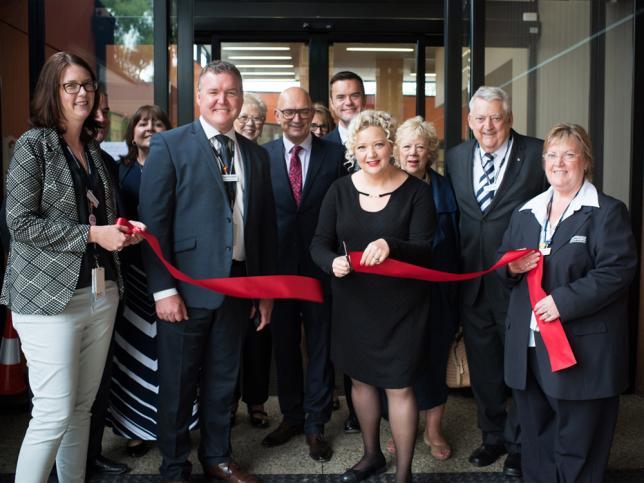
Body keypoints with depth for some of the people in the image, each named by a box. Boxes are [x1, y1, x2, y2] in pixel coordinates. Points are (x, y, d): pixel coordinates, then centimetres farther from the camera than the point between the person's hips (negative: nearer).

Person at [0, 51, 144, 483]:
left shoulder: (94, 150, 14)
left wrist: (124, 231, 1)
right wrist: (92, 234, -16)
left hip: (102, 293, 6)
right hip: (49, 295, -6)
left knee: (83, 405, 12)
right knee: (54, 413, -5)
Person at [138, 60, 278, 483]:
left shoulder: (256, 155, 10)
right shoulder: (169, 145, -4)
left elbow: (266, 226, 12)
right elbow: (154, 221, -9)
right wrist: (163, 289, -13)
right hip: (187, 285, -4)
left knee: (223, 379, 17)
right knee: (178, 383, 9)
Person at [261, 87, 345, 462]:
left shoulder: (335, 155, -1)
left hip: (322, 265, -1)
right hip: (278, 266, 1)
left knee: (320, 345, 8)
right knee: (284, 345, 14)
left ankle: (316, 425, 22)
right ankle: (291, 417, 31)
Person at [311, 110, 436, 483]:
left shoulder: (416, 191, -9)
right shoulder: (340, 190, 0)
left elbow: (424, 249, -16)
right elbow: (319, 243, -2)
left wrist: (390, 245, -36)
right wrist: (332, 263, -24)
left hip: (400, 305, -4)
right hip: (354, 302, 4)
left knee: (399, 385, 1)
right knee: (361, 378, 18)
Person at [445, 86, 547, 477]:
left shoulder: (538, 154, -8)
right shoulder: (455, 158, 5)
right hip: (472, 282, 4)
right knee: (483, 368, 18)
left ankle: (519, 444, 30)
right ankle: (493, 436, 37)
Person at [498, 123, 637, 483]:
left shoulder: (608, 212, -6)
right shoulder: (525, 213, 13)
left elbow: (617, 270, -15)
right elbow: (504, 263, 18)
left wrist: (564, 301, -22)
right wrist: (512, 267, -6)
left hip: (581, 347, -5)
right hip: (529, 344, 6)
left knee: (577, 442, 6)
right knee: (535, 436, 17)